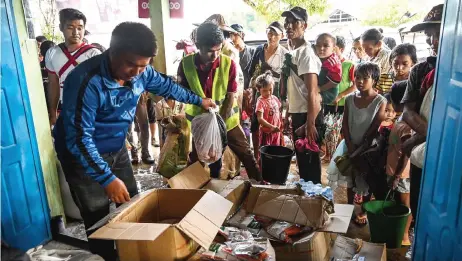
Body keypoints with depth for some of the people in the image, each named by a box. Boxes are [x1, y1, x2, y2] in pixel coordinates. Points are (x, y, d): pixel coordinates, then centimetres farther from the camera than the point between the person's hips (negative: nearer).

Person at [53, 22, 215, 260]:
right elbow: (79, 138, -30)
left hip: (117, 148, 7)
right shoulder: (85, 81, -32)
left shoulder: (141, 72, -12)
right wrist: (107, 178, -32)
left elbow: (165, 86, 9)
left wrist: (198, 100, 18)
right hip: (82, 153, -6)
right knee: (99, 219, -3)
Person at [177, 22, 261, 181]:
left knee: (246, 154, 7)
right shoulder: (185, 64, -15)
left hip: (227, 121, 0)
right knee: (195, 161, 14)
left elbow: (230, 97, -13)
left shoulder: (229, 64, -16)